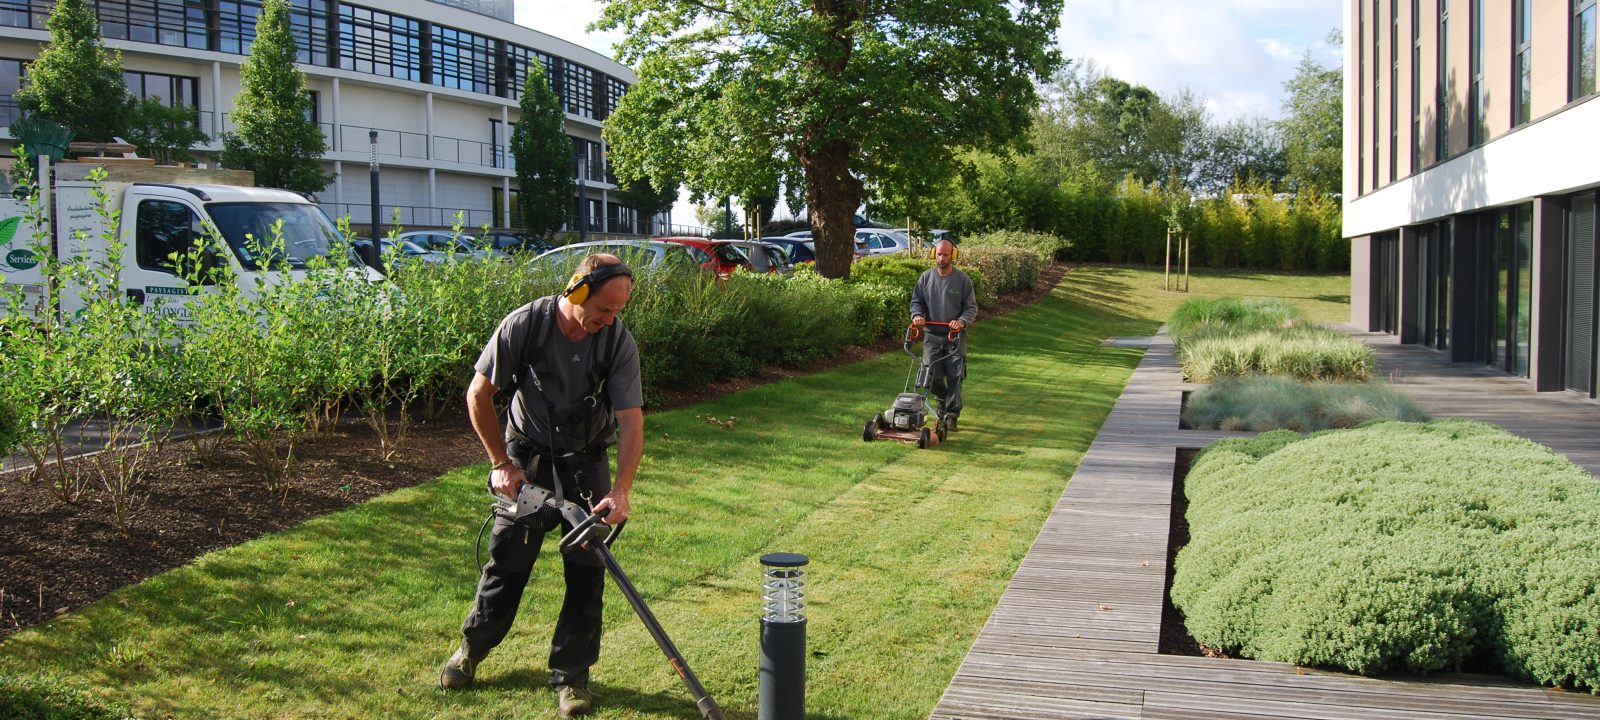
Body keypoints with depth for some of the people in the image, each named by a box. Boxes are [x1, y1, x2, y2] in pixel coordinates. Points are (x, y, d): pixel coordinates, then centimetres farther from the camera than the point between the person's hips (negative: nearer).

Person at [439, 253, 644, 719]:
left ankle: (571, 674, 11)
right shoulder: (524, 325, -20)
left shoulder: (619, 342, -17)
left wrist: (621, 490, -31)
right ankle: (472, 649, 30)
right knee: (507, 558, 7)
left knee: (586, 568, -3)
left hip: (586, 463, 1)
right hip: (527, 457, -1)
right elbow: (479, 395, -10)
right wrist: (501, 463, -8)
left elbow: (631, 421, -20)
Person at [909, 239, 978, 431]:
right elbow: (916, 301, 11)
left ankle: (951, 416, 1)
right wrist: (917, 315, -11)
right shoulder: (926, 277, 4)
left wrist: (962, 321, -19)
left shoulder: (962, 279, -2)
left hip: (954, 336, -2)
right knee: (932, 376, 2)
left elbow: (971, 307, 0)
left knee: (955, 377, -6)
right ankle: (943, 401, 33)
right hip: (932, 336, 2)